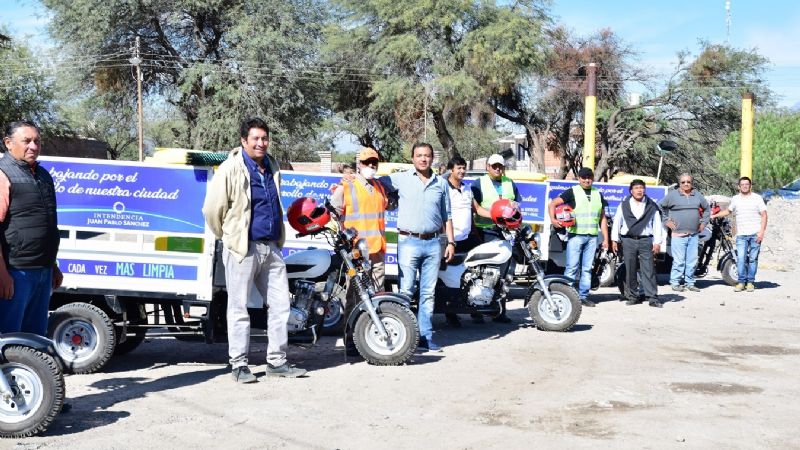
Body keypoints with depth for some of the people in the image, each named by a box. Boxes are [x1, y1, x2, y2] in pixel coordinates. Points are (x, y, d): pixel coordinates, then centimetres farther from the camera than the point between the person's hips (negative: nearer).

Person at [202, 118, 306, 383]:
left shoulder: (272, 167, 13)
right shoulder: (231, 168, -9)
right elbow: (212, 209, -8)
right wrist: (227, 236, 4)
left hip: (271, 247, 7)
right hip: (243, 249, -7)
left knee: (280, 304, 8)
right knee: (239, 308, 0)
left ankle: (277, 361, 17)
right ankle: (239, 364, 8)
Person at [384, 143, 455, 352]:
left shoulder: (441, 183, 13)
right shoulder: (401, 179, 4)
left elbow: (446, 216, 16)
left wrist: (450, 242, 10)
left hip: (433, 243, 3)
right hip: (409, 242, -3)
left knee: (428, 293, 7)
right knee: (406, 291, -5)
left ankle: (425, 336, 12)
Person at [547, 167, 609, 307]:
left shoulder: (598, 194, 16)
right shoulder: (572, 192, 2)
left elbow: (602, 218, 19)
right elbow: (553, 204, -4)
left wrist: (605, 238, 14)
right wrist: (553, 219, -20)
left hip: (592, 236, 4)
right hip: (575, 235, -4)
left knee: (587, 268, 7)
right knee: (572, 267, -6)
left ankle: (583, 296, 12)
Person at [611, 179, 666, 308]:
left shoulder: (652, 206, 8)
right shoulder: (624, 205, 7)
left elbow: (657, 224, 8)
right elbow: (617, 222, 9)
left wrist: (657, 242, 1)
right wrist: (614, 240, 4)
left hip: (646, 241, 0)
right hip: (628, 241, 1)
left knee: (649, 270, -4)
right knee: (630, 270, 3)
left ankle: (652, 297, -4)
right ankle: (632, 296, 12)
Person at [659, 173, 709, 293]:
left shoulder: (697, 195, 14)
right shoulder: (672, 195, 1)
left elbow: (707, 209, 28)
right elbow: (660, 207, 5)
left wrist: (703, 222, 18)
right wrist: (666, 221, 0)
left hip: (694, 235, 5)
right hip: (678, 234, -5)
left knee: (692, 261, 6)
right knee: (679, 261, -8)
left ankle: (689, 283, 15)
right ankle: (675, 283, 0)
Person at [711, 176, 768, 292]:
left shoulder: (757, 198, 4)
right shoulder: (735, 199, 13)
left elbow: (764, 215, 1)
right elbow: (728, 211, 30)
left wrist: (761, 232, -8)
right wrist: (714, 216, 25)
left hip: (755, 234, -2)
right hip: (741, 235, 2)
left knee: (753, 259, 2)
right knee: (741, 259, -7)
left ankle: (750, 282, 7)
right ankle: (741, 282, -2)